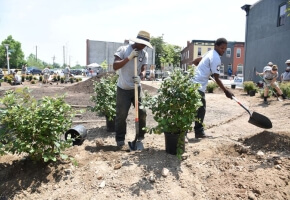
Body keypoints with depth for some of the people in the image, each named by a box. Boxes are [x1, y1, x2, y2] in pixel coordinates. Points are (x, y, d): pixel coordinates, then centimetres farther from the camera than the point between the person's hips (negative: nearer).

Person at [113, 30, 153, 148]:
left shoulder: (144, 54, 3)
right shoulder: (123, 49, -8)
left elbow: (143, 70, -6)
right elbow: (115, 66, -16)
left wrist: (140, 77, -29)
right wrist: (129, 58, -23)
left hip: (136, 88, 4)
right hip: (123, 89, -3)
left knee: (142, 112, 4)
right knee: (121, 115, -1)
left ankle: (140, 137, 21)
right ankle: (120, 139, 14)